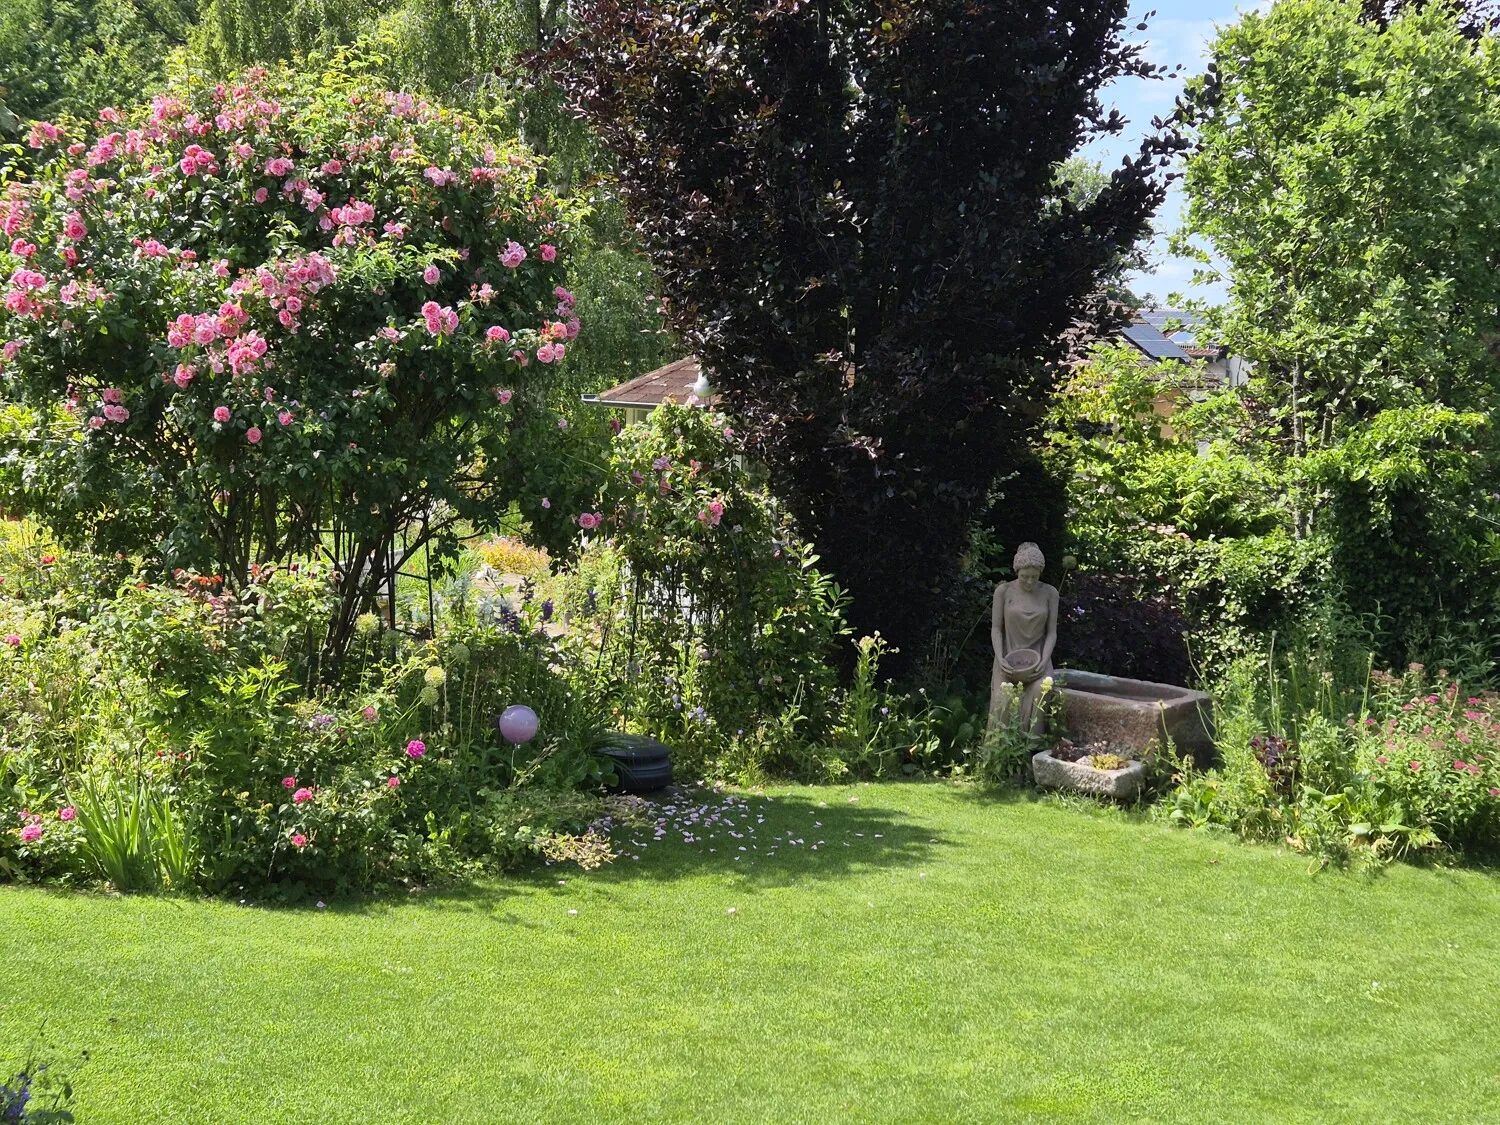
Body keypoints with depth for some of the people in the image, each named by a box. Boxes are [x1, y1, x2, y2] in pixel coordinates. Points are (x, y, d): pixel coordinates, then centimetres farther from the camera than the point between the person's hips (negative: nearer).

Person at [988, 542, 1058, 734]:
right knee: (1004, 698, -28)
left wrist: (1043, 660, -13)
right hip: (1008, 659, 0)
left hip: (1037, 659, 0)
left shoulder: (1049, 593, 2)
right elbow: (996, 628, 2)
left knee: (1040, 691, -31)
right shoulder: (1003, 591, 0)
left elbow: (1052, 632, 2)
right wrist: (1000, 658, -13)